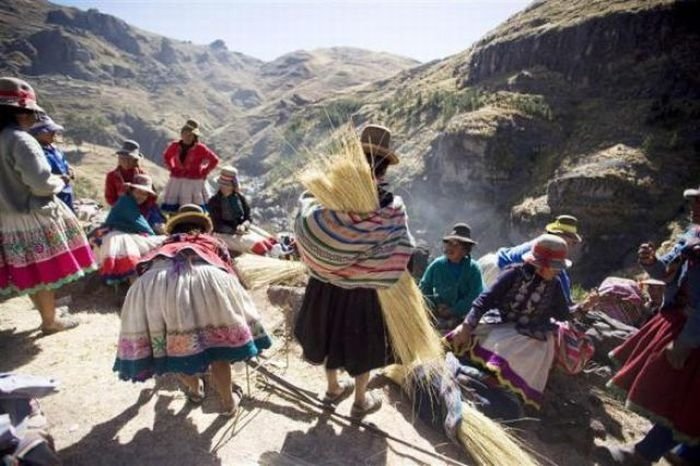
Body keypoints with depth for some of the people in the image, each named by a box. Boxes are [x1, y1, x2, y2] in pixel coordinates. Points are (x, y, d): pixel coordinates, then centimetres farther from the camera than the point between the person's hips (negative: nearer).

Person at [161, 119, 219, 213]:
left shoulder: (200, 148, -10)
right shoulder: (175, 146, 1)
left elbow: (214, 160, -3)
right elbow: (166, 156, 22)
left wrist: (204, 172, -4)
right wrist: (171, 169, 11)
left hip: (195, 182, -4)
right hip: (177, 181, 4)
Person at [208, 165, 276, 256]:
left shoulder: (240, 197, 6)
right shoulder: (214, 202, -5)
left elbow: (248, 218, 5)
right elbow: (218, 225, -7)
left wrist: (243, 226, -17)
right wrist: (235, 231, -19)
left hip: (243, 228, 5)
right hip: (226, 234, -5)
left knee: (270, 241, -19)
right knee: (256, 244, -31)